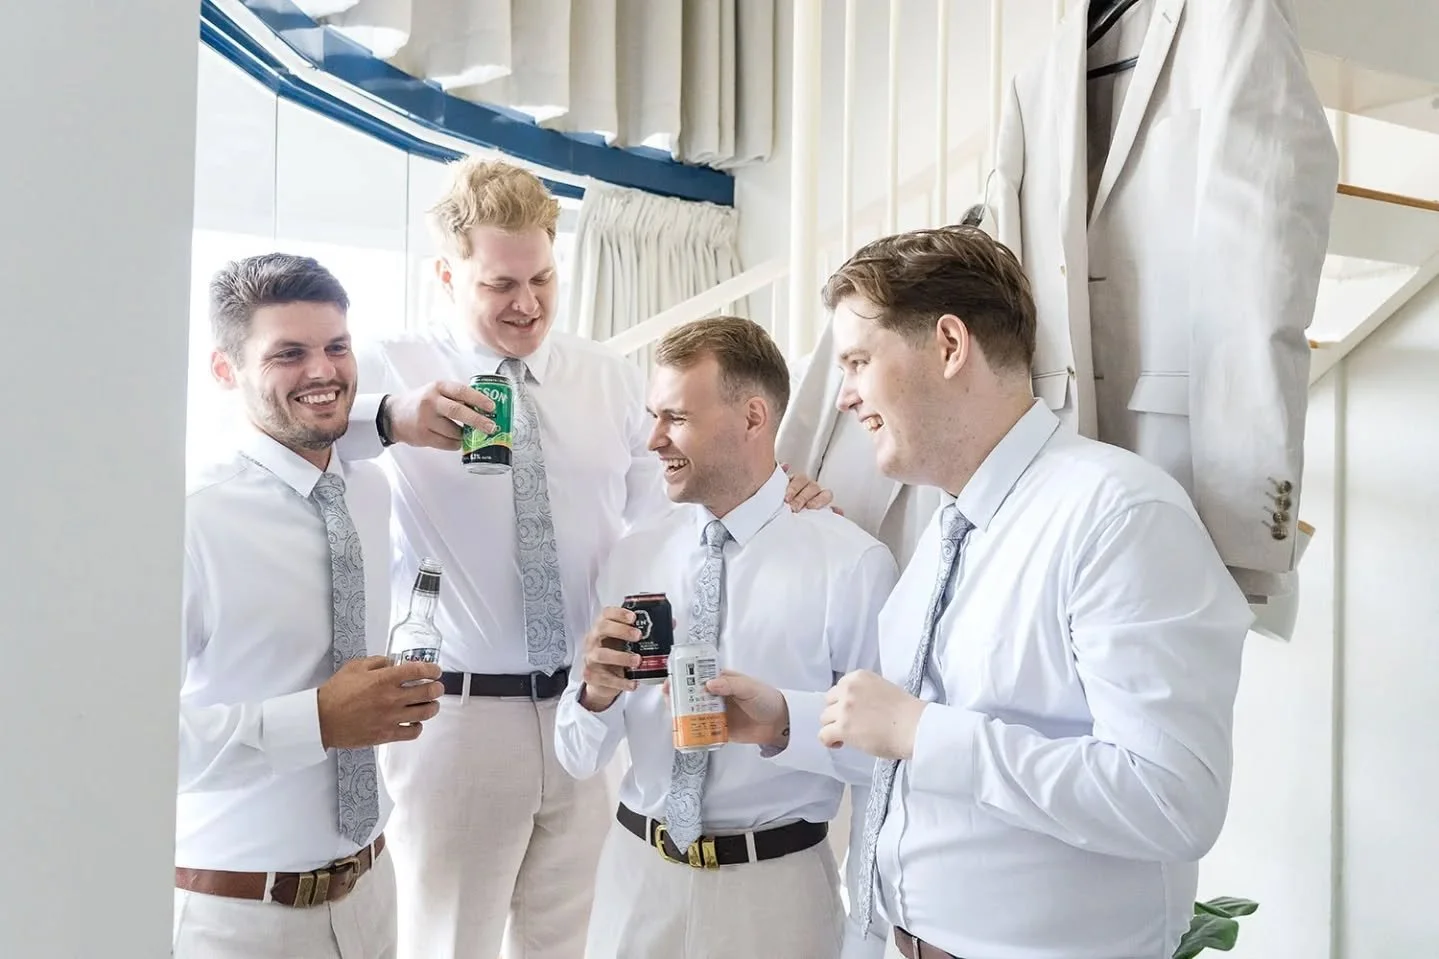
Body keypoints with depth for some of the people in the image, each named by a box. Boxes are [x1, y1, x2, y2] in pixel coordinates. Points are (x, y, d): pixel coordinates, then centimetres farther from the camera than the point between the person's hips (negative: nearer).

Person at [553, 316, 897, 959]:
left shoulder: (853, 563, -12)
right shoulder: (632, 557, 2)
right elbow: (577, 758, 4)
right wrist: (596, 691, -17)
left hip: (775, 886, -4)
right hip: (637, 872, 4)